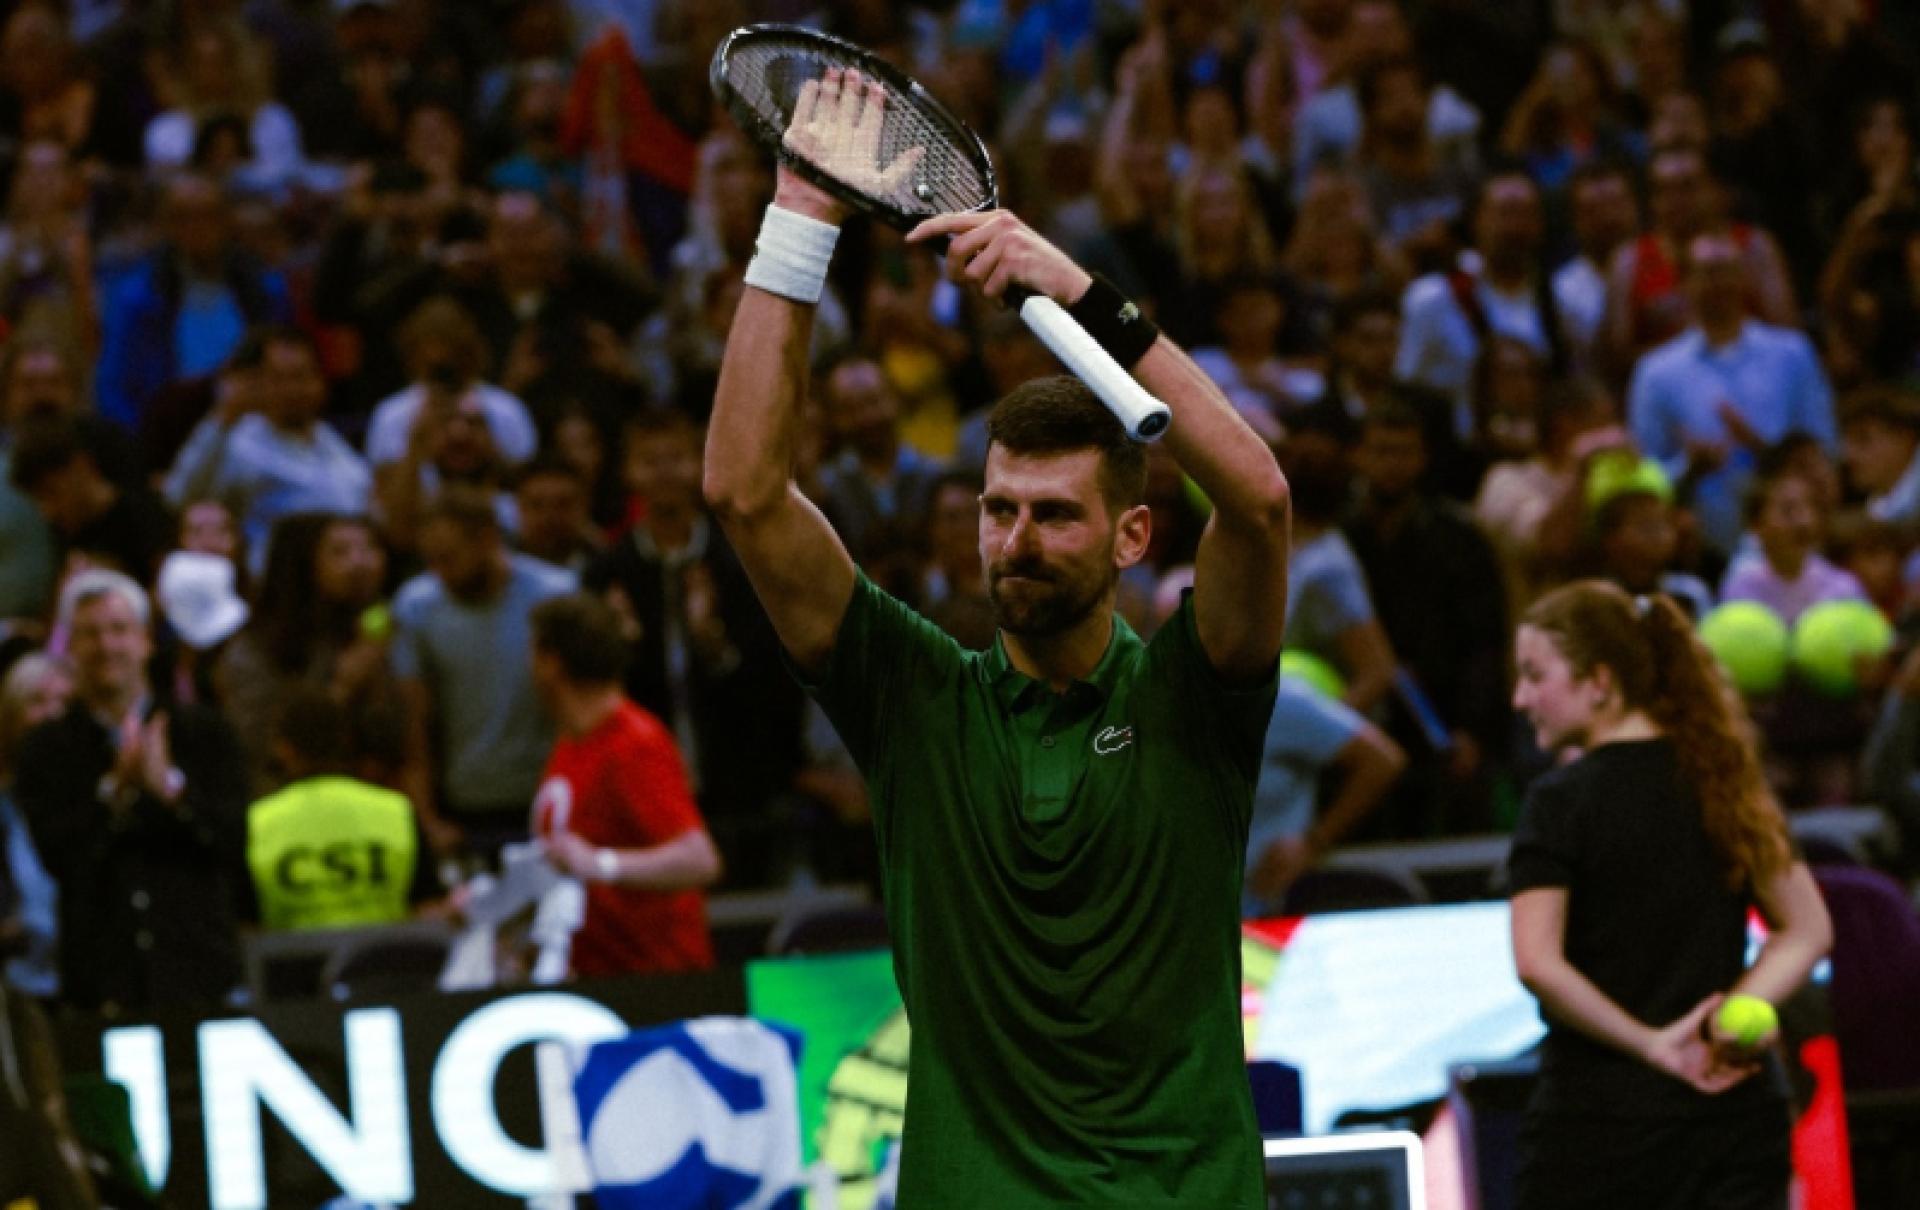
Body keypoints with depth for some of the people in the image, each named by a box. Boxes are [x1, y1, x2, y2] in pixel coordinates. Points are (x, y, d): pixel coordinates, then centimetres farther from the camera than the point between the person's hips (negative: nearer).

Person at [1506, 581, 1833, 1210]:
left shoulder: (1562, 801, -9)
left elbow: (1538, 963, -19)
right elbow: (1807, 931, 12)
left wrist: (1651, 1042, -11)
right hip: (1741, 1111, 5)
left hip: (1602, 1116, -5)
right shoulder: (1725, 783, 9)